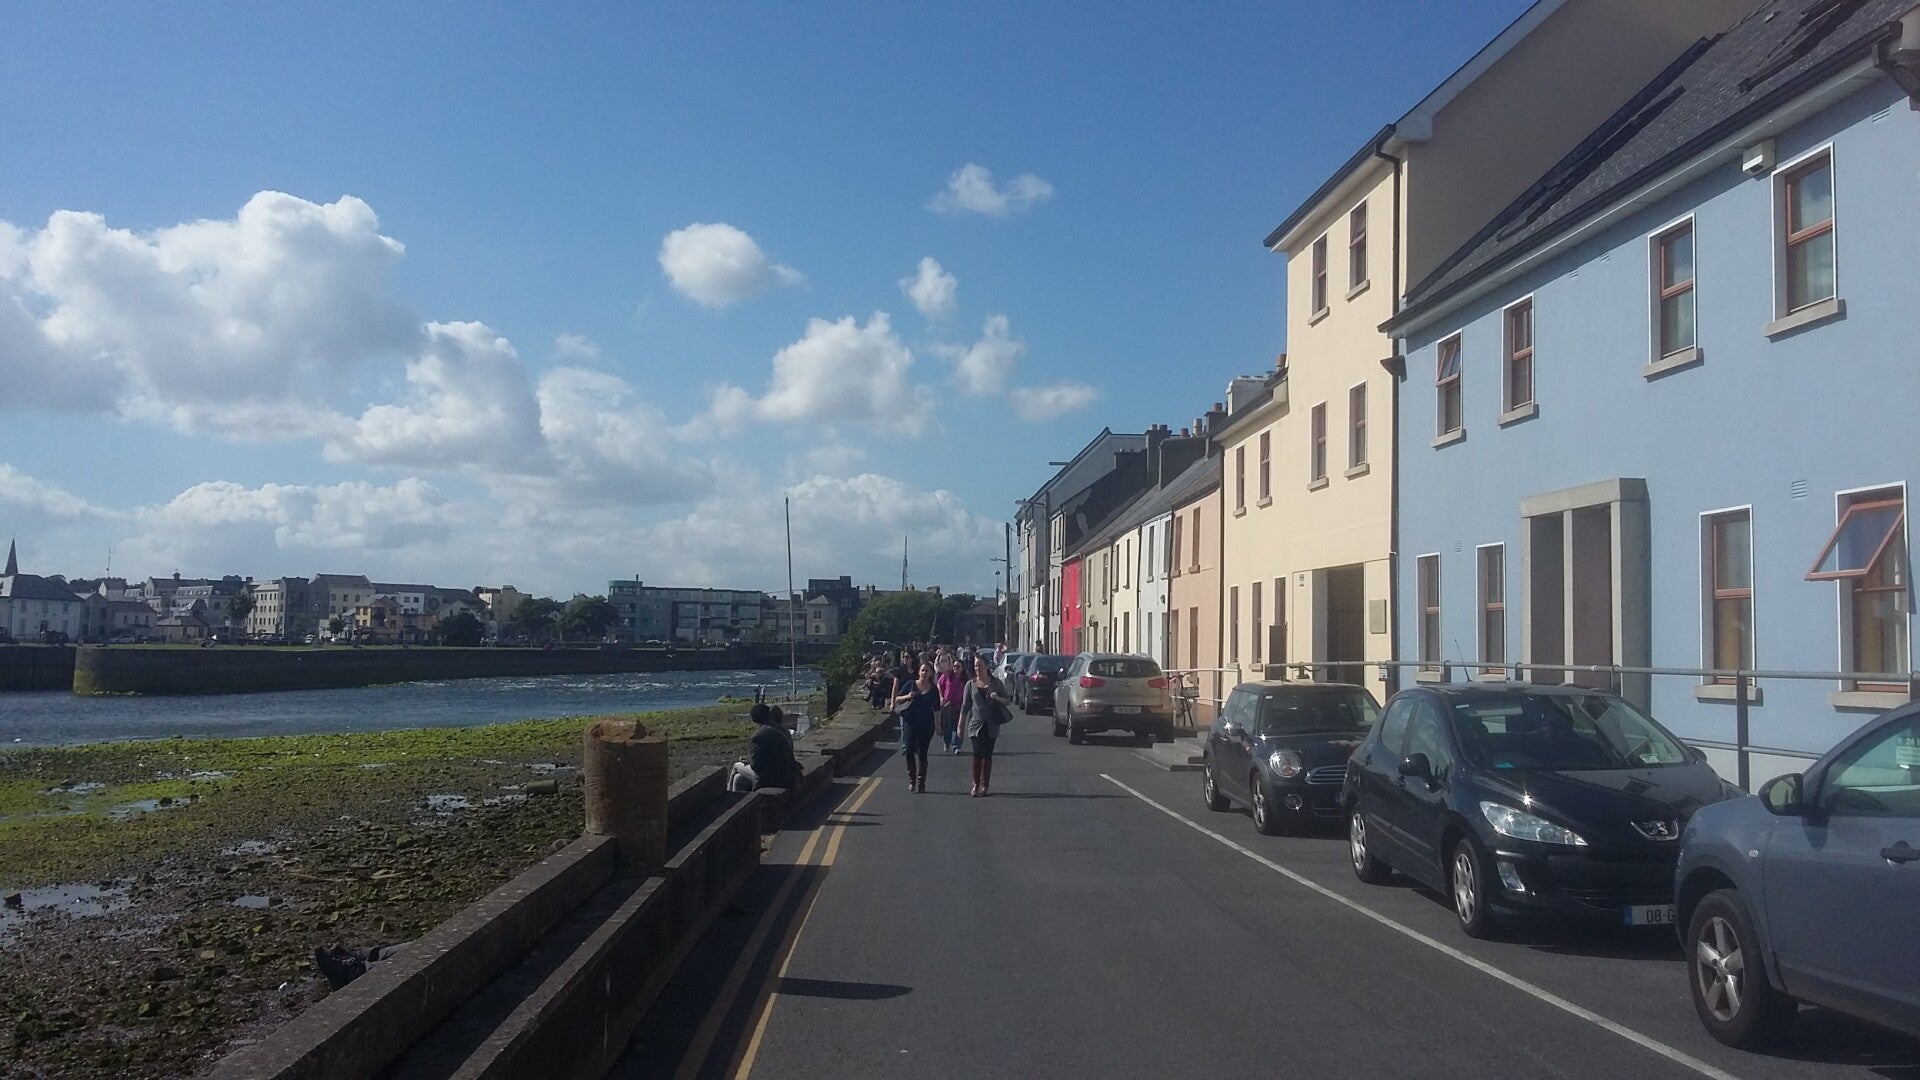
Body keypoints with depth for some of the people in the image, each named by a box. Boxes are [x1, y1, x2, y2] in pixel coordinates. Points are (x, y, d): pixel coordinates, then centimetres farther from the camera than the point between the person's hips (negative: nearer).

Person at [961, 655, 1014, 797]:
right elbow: (965, 705, 8)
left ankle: (985, 785, 9)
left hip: (991, 725, 0)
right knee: (977, 754, -9)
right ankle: (976, 784, -3)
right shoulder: (971, 684, 6)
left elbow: (1008, 701, 8)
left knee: (987, 755, 2)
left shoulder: (996, 683, 4)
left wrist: (998, 698, -14)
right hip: (976, 724, 0)